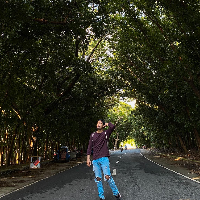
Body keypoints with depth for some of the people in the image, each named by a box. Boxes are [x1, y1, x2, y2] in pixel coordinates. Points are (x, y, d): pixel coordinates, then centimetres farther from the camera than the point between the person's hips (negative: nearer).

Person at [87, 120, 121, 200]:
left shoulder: (106, 133, 4)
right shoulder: (92, 135, 14)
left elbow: (112, 126, -15)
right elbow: (90, 147, 13)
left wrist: (107, 124, 5)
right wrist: (88, 158, 5)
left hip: (104, 158, -3)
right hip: (95, 160, 4)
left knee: (107, 177, -12)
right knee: (98, 179, 4)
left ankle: (116, 193, 5)